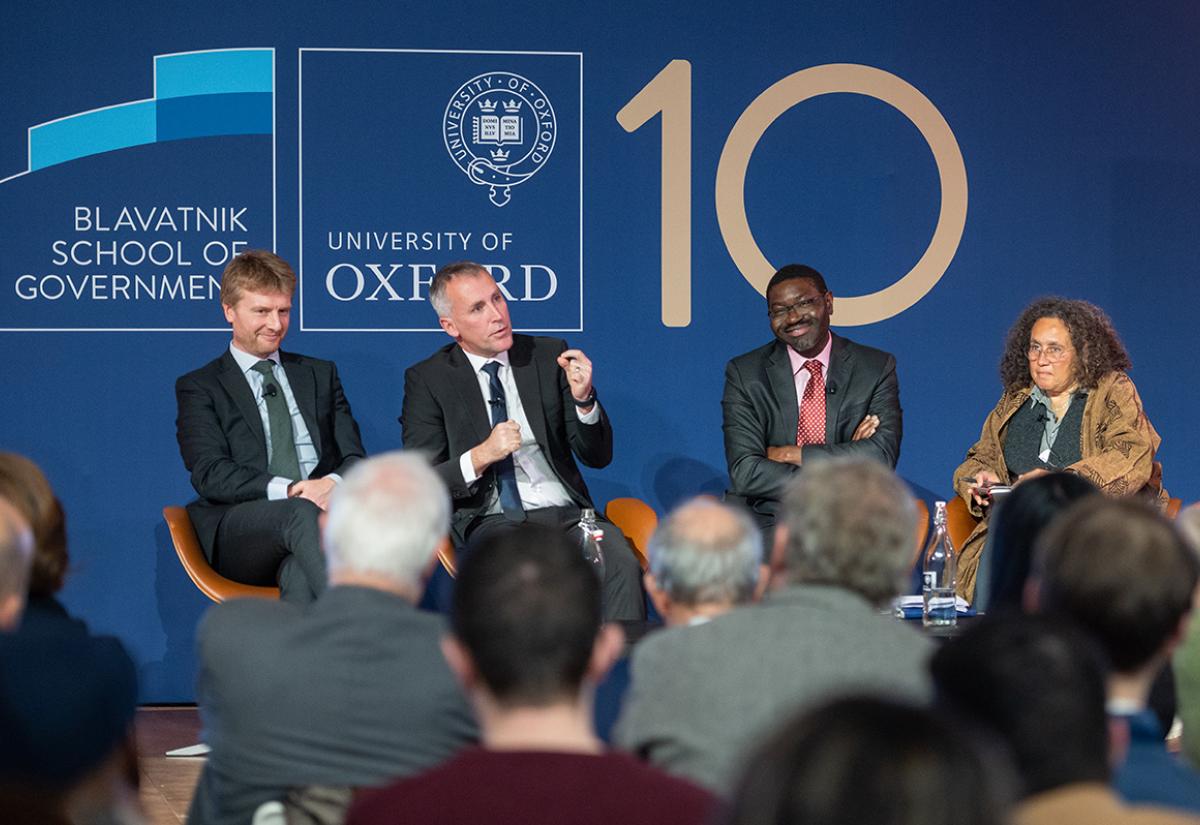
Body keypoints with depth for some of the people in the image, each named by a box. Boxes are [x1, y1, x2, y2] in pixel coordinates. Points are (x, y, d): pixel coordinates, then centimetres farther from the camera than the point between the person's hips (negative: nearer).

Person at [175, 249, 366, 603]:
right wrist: (289, 491, -17)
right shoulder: (198, 388, 14)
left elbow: (354, 457, 17)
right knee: (300, 514, -39)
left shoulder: (320, 374, 26)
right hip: (238, 529, -2)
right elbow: (210, 475, -1)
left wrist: (335, 482, -10)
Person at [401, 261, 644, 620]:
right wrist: (481, 456, -17)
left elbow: (598, 456, 11)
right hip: (491, 520, -2)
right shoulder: (427, 380, 5)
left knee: (622, 563, -30)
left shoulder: (548, 356, 12)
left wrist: (583, 399, -8)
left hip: (565, 512, 3)